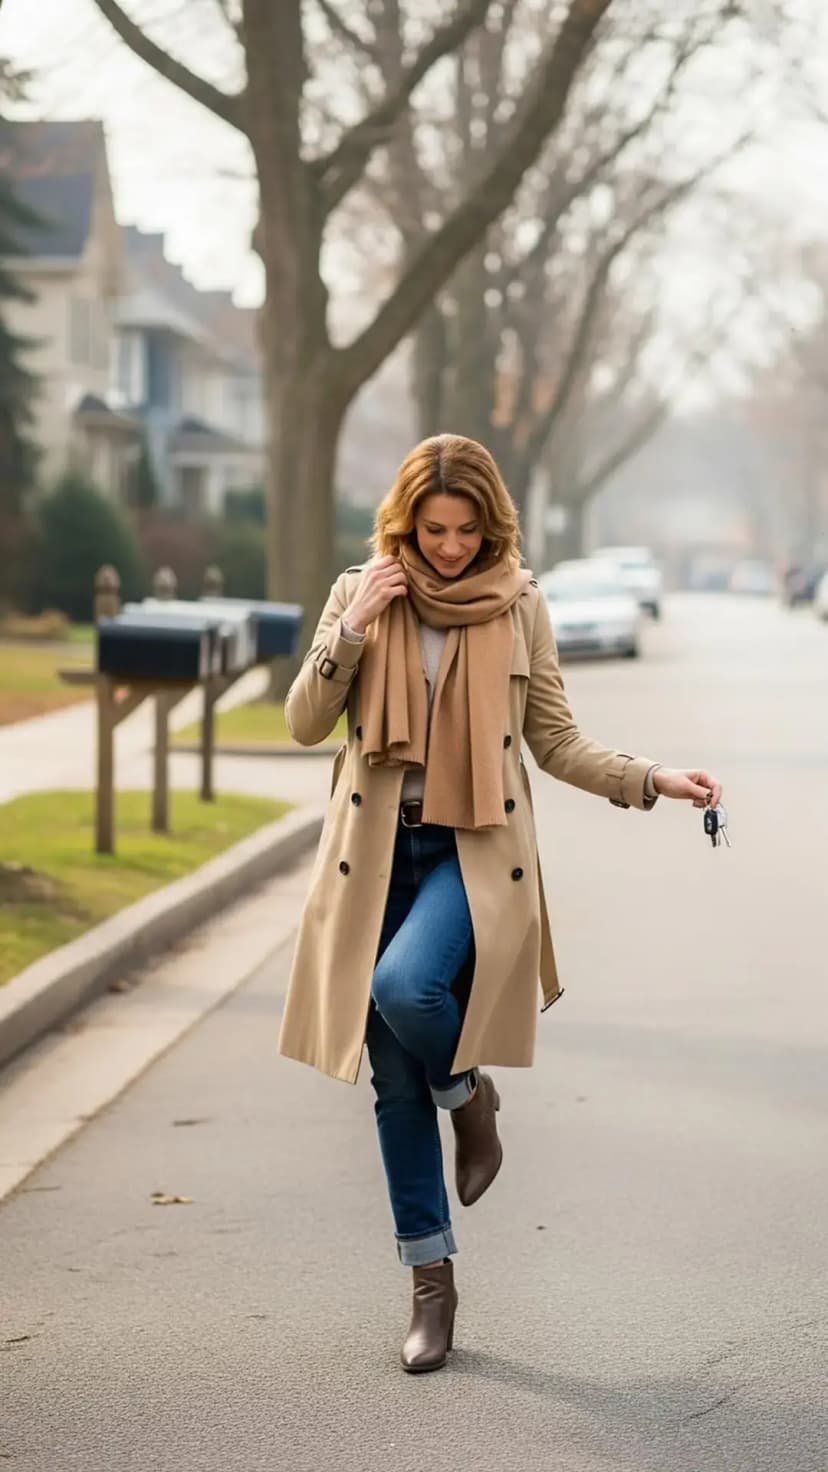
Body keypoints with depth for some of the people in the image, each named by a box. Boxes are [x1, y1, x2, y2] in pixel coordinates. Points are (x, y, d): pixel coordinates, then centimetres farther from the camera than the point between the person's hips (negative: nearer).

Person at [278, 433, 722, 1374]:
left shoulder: (519, 606, 1)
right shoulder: (361, 595, 3)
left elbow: (555, 741, 6)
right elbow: (304, 724, -2)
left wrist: (652, 780, -7)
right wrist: (352, 626, -13)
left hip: (476, 850, -2)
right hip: (378, 850, 2)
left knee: (406, 984, -32)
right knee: (397, 1083, 4)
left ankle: (469, 1094, 2)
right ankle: (431, 1283, 16)